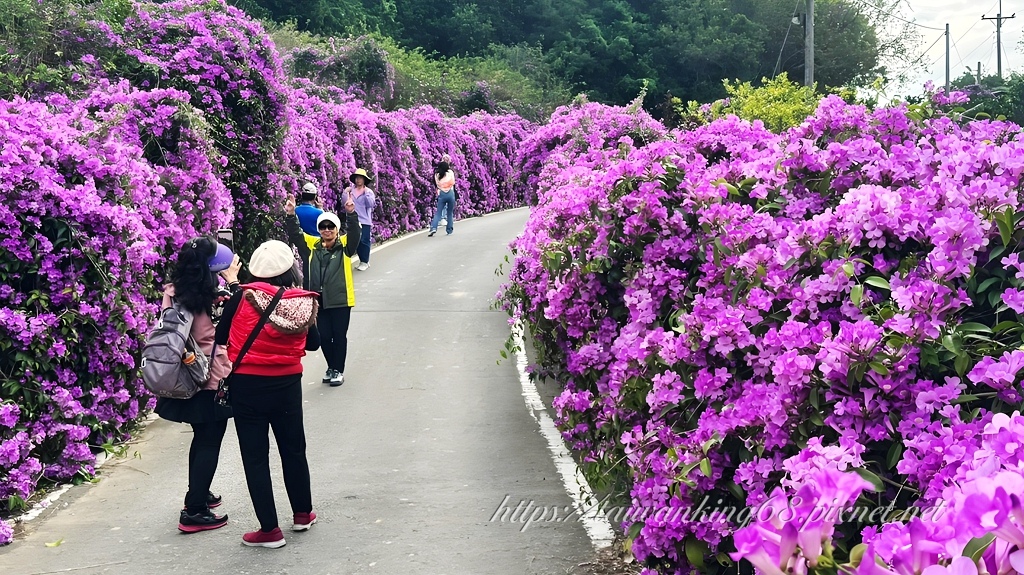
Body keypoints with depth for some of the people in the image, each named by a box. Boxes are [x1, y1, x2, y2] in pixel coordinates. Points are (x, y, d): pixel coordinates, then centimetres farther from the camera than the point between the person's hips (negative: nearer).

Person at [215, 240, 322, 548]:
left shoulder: (243, 296, -14)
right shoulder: (304, 302, -8)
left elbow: (220, 337, -5)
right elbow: (313, 343, 7)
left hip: (246, 386, -2)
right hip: (287, 386, 3)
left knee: (255, 456, 6)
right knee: (293, 449, 20)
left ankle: (269, 529, 10)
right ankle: (302, 513, 35)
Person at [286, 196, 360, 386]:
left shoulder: (345, 245, -2)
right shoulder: (313, 246, 6)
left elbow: (354, 233, -18)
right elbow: (295, 235, 0)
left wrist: (351, 214, -34)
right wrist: (291, 216, -15)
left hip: (340, 300, -3)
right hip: (319, 301, 3)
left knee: (339, 336, 5)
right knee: (324, 337, 9)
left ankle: (338, 370, 17)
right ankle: (331, 367, 27)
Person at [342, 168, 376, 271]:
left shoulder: (369, 191, 1)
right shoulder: (351, 190, 7)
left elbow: (371, 204, -11)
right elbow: (345, 201, 1)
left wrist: (366, 193, -15)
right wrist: (345, 193, -11)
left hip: (365, 221, -3)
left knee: (364, 241, -6)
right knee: (357, 241, 8)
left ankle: (365, 262, 2)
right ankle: (363, 261, 19)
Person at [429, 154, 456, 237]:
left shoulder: (437, 174, -1)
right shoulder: (450, 172, -4)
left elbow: (437, 183, 4)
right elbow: (453, 182, -1)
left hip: (441, 193, 0)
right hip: (450, 193, 0)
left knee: (438, 212, 2)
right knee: (450, 213, 11)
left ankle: (433, 228, -16)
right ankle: (449, 230, 13)